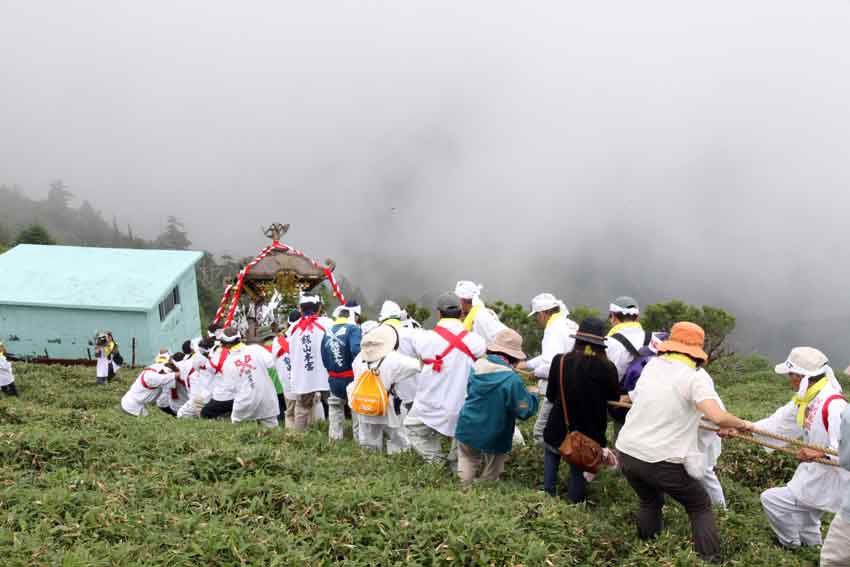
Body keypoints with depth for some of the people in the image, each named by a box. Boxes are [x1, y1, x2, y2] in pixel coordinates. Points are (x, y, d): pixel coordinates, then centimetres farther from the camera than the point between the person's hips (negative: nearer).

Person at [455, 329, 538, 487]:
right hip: (494, 438, -4)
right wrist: (532, 397, 1)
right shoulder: (512, 379, -24)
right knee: (490, 475, 14)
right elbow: (525, 411, -18)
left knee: (467, 463, 18)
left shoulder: (477, 366, -5)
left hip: (467, 430, 4)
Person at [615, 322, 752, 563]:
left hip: (627, 452, 5)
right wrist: (741, 424, -3)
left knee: (649, 503, 30)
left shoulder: (652, 365, 6)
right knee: (701, 508, 18)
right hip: (662, 461, -5)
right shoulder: (696, 376, -11)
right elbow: (718, 417, -24)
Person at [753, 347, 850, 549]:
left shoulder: (833, 406, -30)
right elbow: (778, 424, 2)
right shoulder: (804, 400, -1)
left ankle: (791, 547, 17)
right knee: (805, 525, 25)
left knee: (771, 499, -3)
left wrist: (820, 454, -47)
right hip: (814, 472, 9)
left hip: (829, 481, -9)